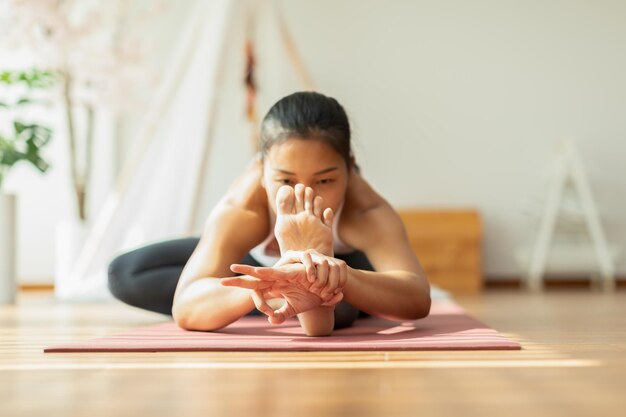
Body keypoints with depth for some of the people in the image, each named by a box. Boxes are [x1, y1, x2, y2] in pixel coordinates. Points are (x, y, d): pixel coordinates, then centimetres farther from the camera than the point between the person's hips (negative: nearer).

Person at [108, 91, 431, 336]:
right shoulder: (238, 211, -42)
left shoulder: (366, 212, -43)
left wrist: (340, 276, -80)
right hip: (260, 258, 2)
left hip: (344, 258, -1)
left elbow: (418, 299, -59)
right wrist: (265, 286, -76)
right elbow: (184, 308, -54)